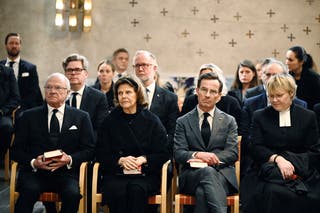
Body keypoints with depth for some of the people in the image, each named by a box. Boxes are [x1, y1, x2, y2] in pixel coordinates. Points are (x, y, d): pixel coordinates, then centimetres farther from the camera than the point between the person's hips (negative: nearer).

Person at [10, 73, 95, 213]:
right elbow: (16, 150, 7)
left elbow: (89, 149, 7)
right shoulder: (29, 116, 12)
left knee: (72, 193, -30)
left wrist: (70, 160, -12)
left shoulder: (81, 117, 12)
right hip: (34, 171, 0)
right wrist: (33, 162, -13)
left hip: (66, 172, 0)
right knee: (29, 191, -32)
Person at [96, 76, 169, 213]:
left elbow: (164, 154, 6)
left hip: (146, 174, 0)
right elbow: (101, 154, 9)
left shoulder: (151, 120, 9)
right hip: (115, 174, 1)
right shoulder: (110, 121, 13)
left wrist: (144, 159, -13)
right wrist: (121, 160, -10)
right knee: (118, 191, -32)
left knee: (137, 189, -33)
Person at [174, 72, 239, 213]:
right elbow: (178, 154, 3)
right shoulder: (183, 122, 13)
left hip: (222, 175, 0)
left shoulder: (229, 121, 15)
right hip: (192, 175, 0)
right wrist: (197, 155, -20)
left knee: (202, 192, -35)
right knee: (208, 172, -37)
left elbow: (233, 153, 4)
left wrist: (208, 159, -13)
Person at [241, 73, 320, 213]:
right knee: (274, 193, -34)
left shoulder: (308, 117, 14)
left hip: (301, 171, 1)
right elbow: (256, 149, 4)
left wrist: (291, 162, -10)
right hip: (268, 170, -1)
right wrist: (277, 158, -15)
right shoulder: (259, 116, 14)